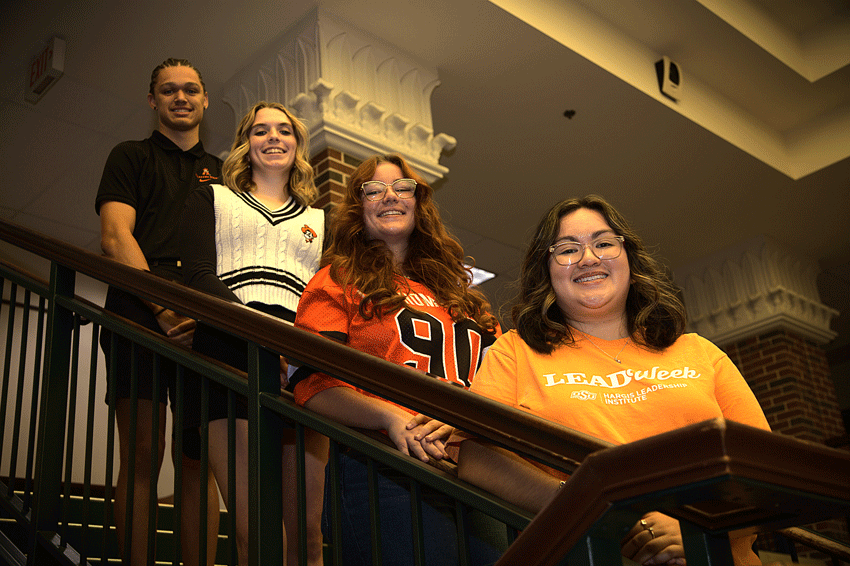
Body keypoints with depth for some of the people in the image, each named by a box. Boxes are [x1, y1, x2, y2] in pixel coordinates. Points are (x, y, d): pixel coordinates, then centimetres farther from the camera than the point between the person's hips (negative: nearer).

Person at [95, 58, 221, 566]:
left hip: (205, 327, 3)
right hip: (140, 317, -2)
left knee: (200, 462, 0)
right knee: (141, 459, -6)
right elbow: (116, 236, 0)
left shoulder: (222, 173, 25)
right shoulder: (131, 156, 16)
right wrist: (162, 308, -14)